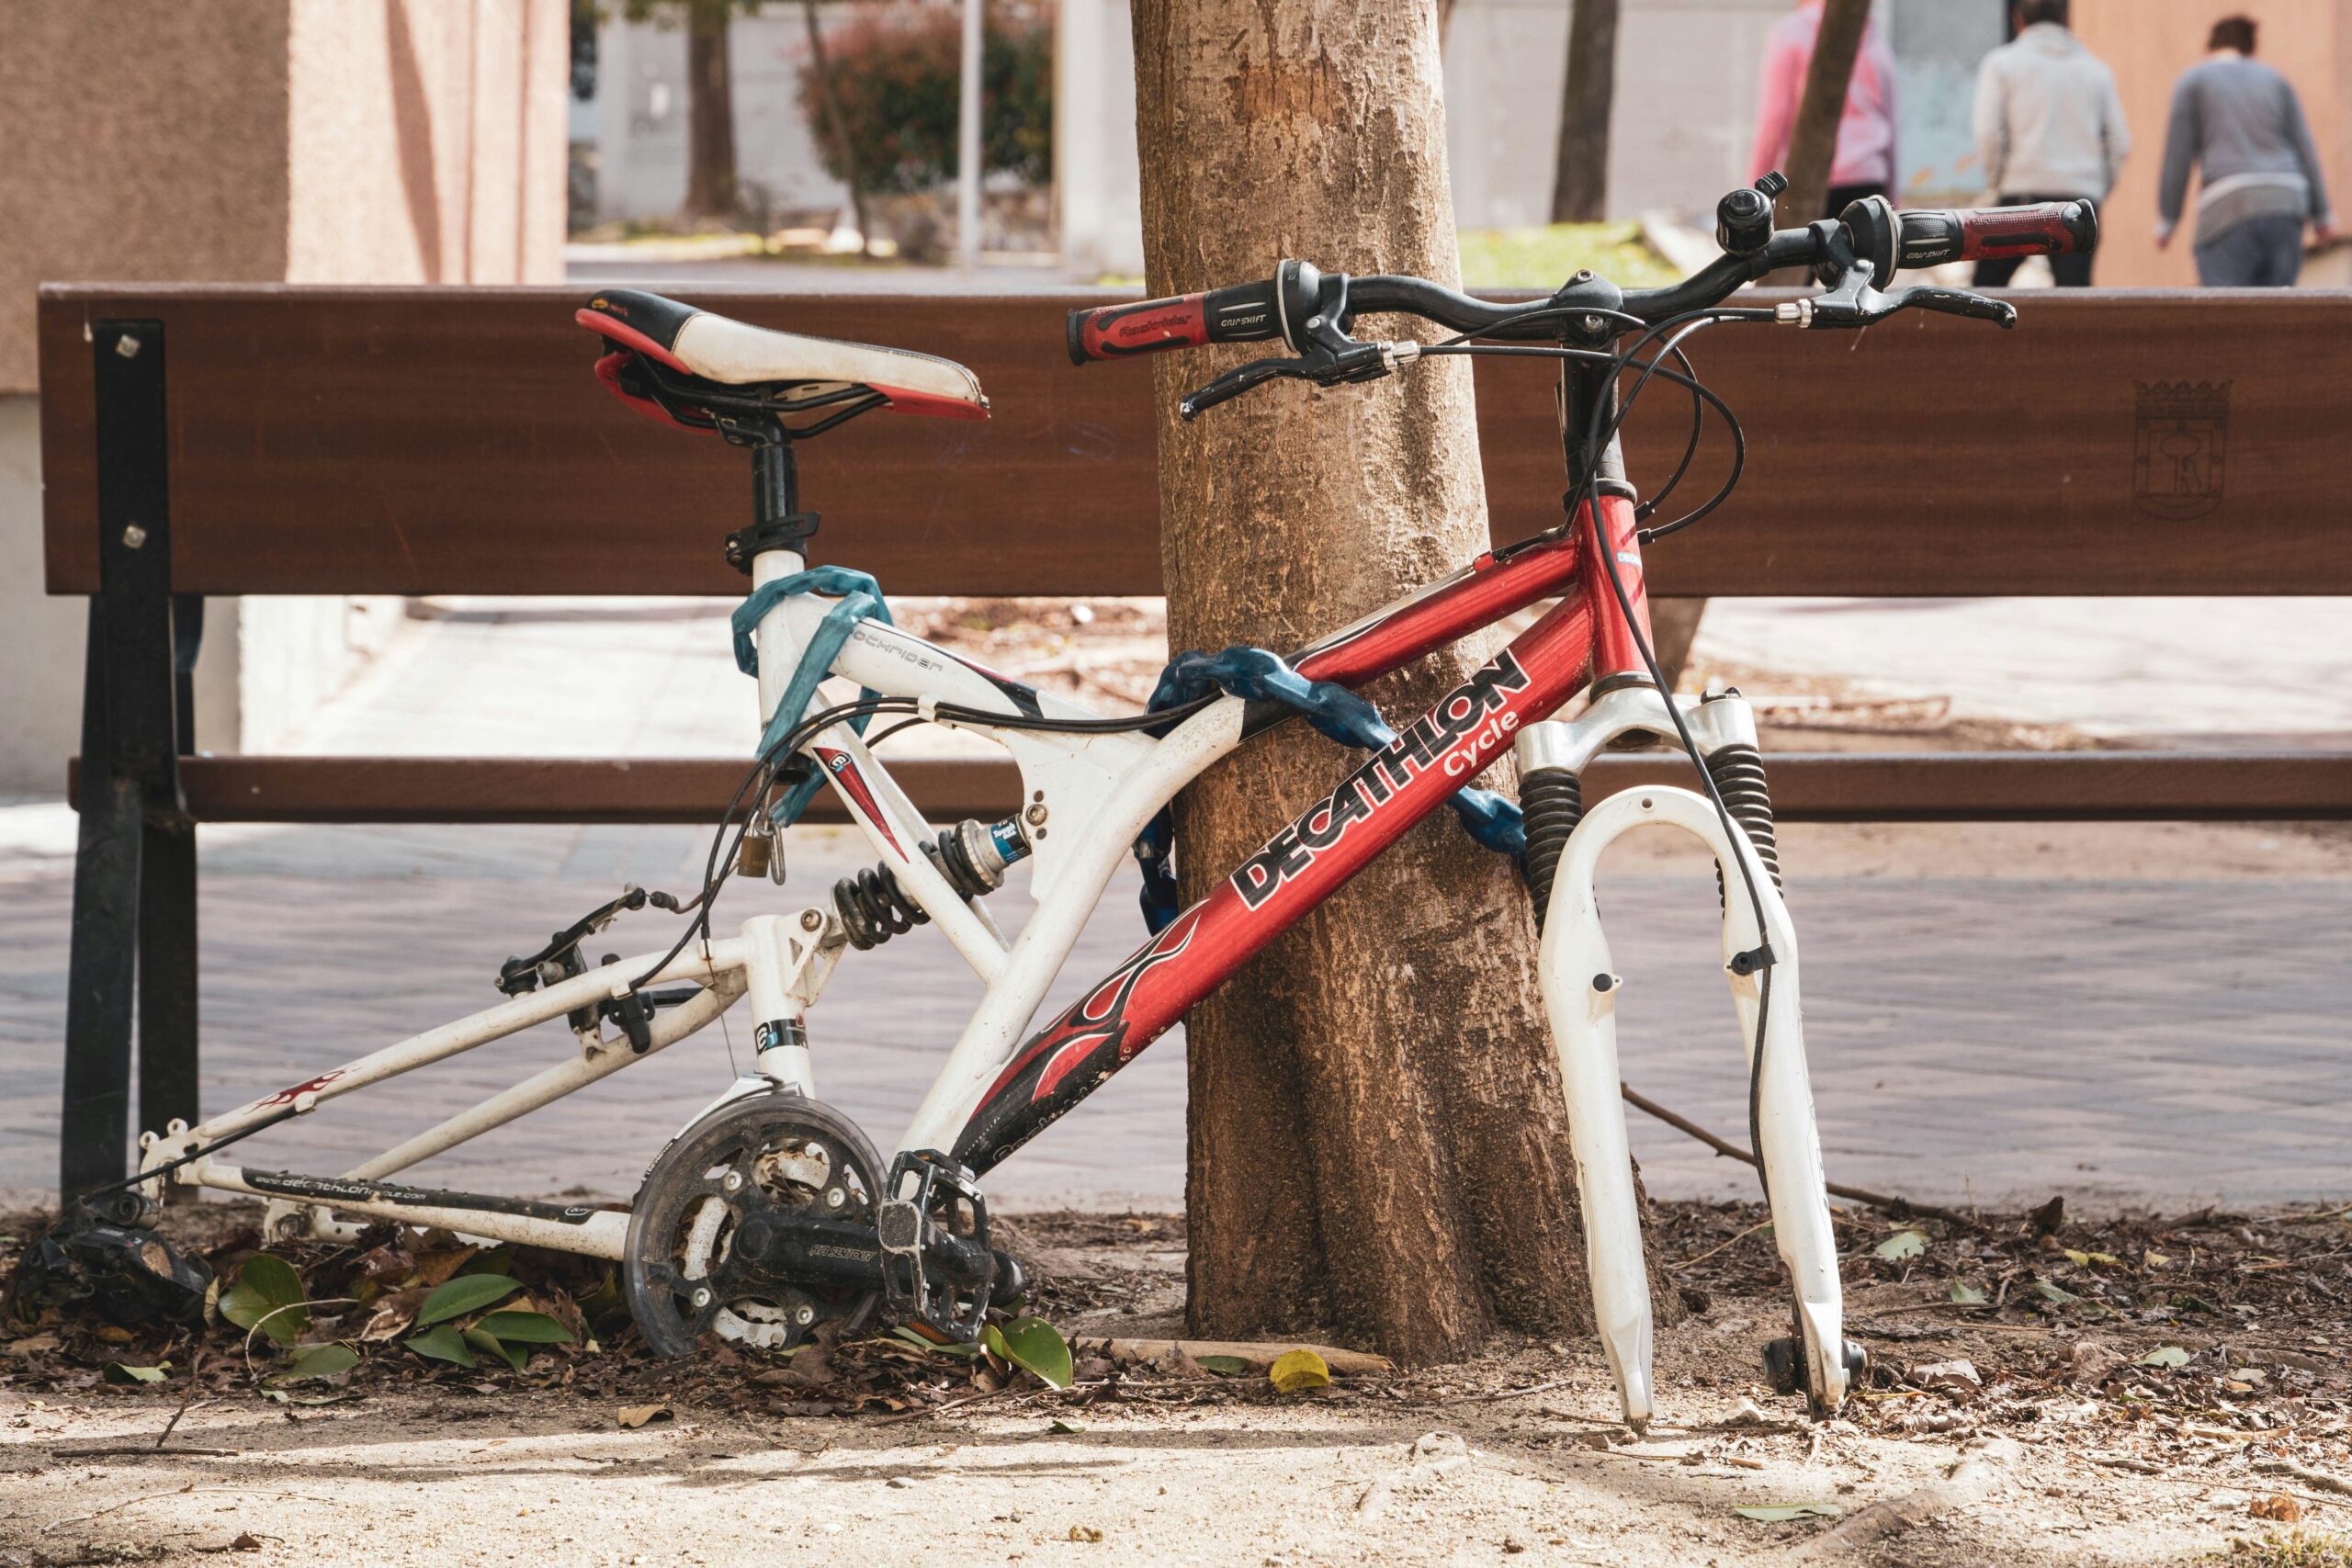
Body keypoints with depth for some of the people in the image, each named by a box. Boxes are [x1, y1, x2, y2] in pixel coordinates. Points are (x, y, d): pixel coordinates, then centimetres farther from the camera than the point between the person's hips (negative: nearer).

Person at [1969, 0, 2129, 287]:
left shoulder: (2002, 62, 7)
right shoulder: (2096, 69, 16)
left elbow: (1988, 132, -4)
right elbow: (2120, 141, 11)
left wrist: (1996, 178, 8)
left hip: (2025, 189, -2)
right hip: (2083, 194, 2)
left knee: (1987, 284, 9)